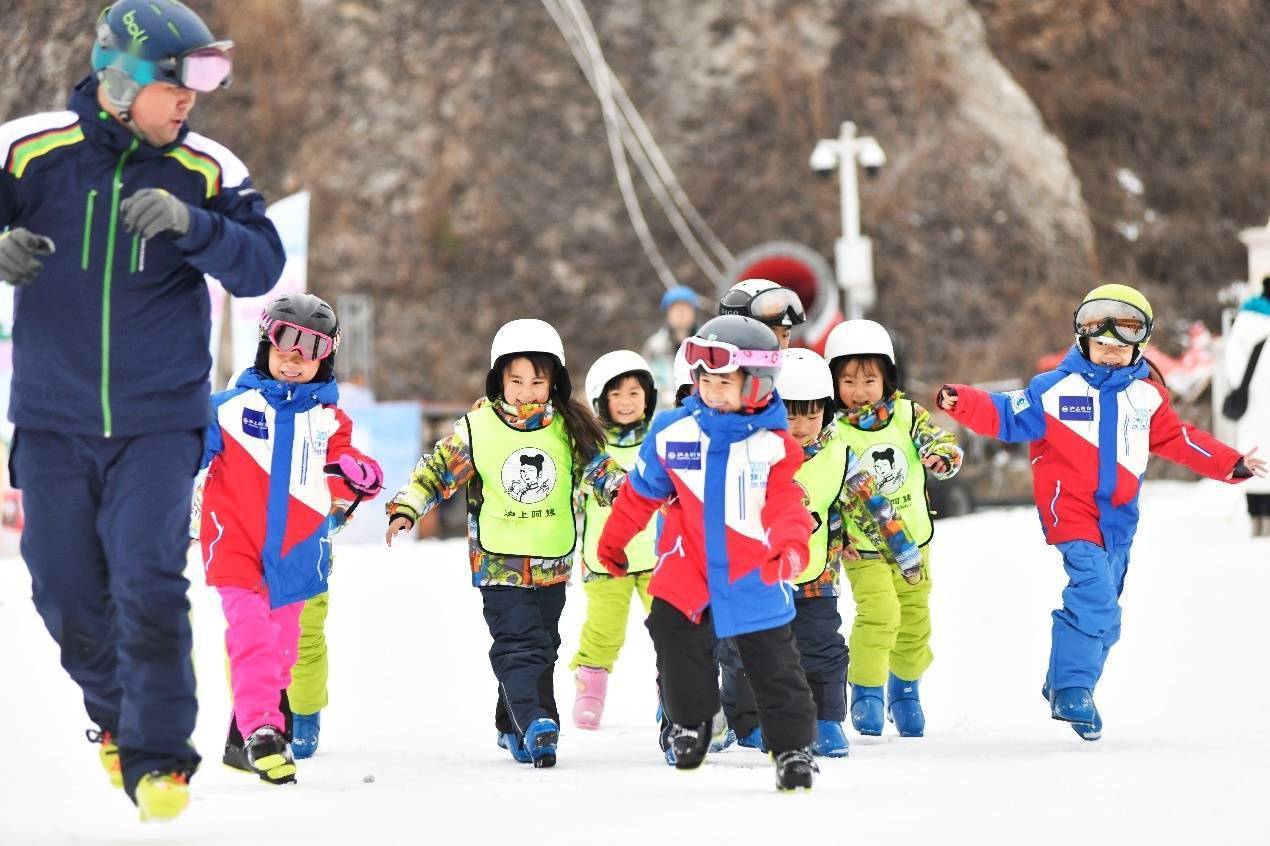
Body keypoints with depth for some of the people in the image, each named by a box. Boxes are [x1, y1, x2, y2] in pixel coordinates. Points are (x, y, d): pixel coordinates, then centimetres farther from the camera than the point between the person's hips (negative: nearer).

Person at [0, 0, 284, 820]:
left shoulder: (206, 170, -4)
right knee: (66, 592, 8)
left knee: (149, 584, -12)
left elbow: (261, 266, -10)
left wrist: (190, 224, -27)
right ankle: (115, 715, 35)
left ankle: (159, 755, 0)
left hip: (159, 420, -1)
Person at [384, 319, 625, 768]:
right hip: (498, 559, -4)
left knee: (541, 647, 13)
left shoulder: (569, 429, 1)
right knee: (519, 642, -17)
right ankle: (535, 721, -27)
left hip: (552, 563, 4)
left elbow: (597, 467, 5)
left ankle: (513, 728, 27)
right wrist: (405, 507, -13)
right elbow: (438, 470, -2)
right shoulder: (476, 428, -6)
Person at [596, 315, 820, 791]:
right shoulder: (672, 432, -2)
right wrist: (613, 539, 17)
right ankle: (691, 720, 26)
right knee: (677, 644, 1)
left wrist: (791, 545, -30)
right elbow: (641, 492, 10)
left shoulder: (774, 443, -7)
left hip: (755, 574, -2)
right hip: (687, 570, 2)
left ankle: (793, 747, 15)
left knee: (774, 664, 4)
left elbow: (786, 504, -11)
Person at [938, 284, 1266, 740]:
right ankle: (1073, 690, -17)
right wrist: (962, 403, -22)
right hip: (1071, 510, -6)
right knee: (1095, 596, -23)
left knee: (1104, 615, 13)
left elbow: (1178, 440, 20)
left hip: (1119, 518, 6)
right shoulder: (1055, 389, -4)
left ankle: (1062, 686, 29)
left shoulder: (1148, 396, 10)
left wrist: (1232, 464, 17)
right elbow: (1007, 416, -6)